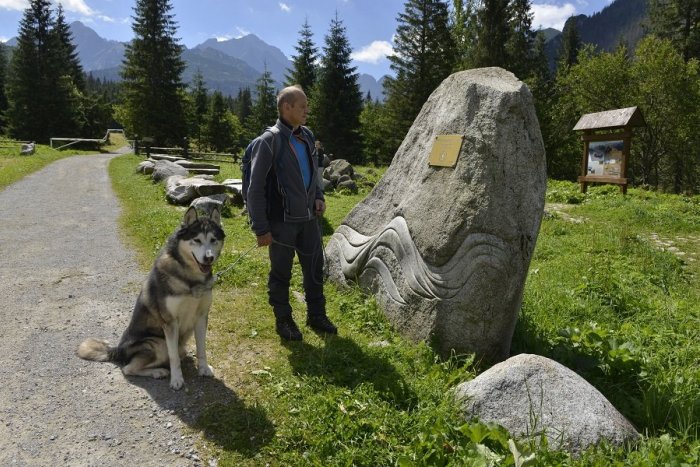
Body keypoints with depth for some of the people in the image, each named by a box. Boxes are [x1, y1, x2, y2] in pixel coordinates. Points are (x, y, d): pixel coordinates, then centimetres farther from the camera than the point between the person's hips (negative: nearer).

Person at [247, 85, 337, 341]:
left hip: (309, 218, 7)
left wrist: (319, 196, 4)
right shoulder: (269, 142, -14)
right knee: (281, 273, 9)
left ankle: (316, 316, 31)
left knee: (315, 269, 14)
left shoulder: (307, 136, 7)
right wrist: (261, 228, -14)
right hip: (282, 221, -6)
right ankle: (283, 320, 27)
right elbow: (256, 189, -13)